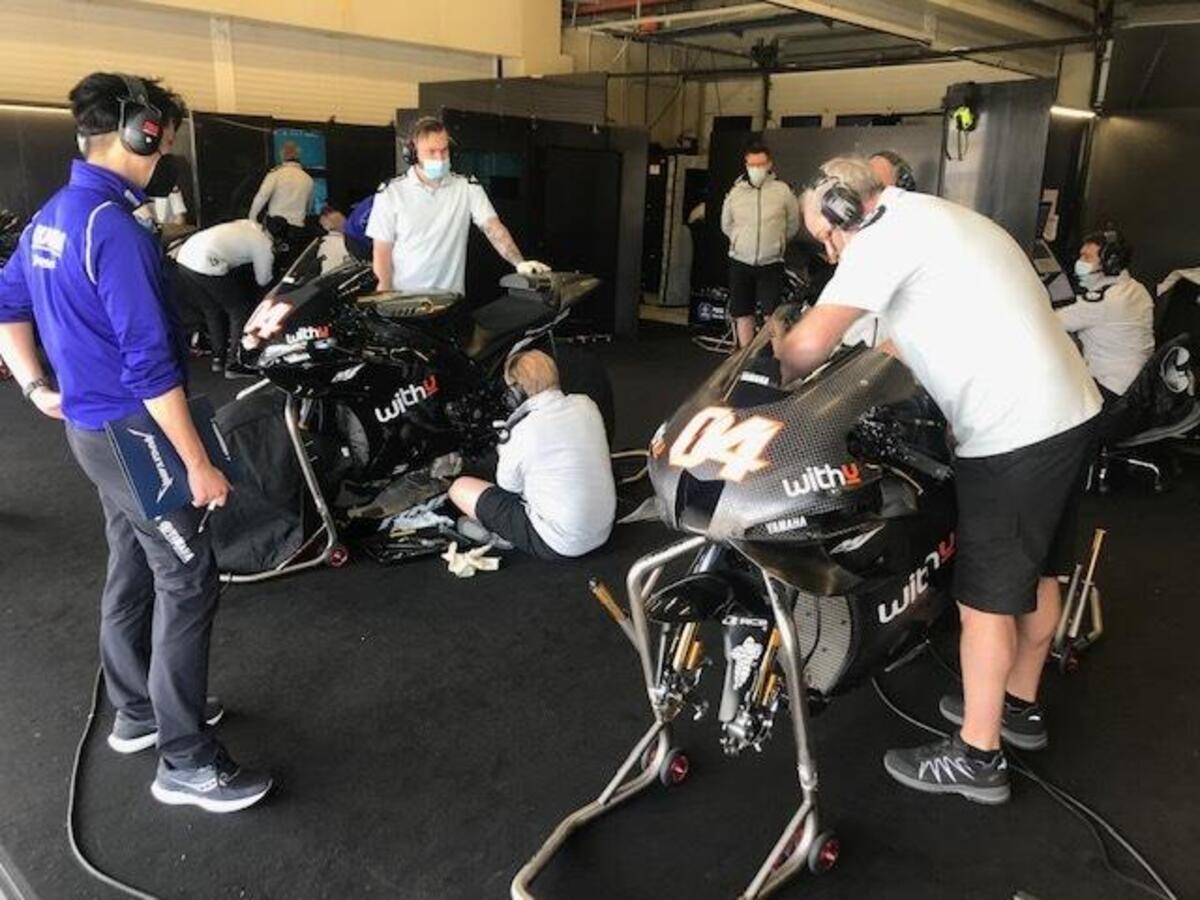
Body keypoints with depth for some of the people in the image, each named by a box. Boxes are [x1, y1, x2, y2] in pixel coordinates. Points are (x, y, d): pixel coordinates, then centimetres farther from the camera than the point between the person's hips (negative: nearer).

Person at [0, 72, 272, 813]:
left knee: (133, 569, 20)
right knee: (189, 581, -4)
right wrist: (199, 463, -21)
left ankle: (138, 711, 36)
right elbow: (149, 364, -25)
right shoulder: (115, 227, -22)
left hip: (92, 426, 10)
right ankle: (187, 761, 5)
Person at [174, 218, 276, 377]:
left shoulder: (248, 225, 21)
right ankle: (234, 364, 9)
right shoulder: (265, 244, 1)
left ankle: (218, 358, 33)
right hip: (206, 266, -8)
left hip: (184, 256, 8)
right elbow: (263, 281, 10)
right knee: (241, 311, 7)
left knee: (212, 311, 25)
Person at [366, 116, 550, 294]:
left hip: (451, 298, 1)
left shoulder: (468, 188, 4)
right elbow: (382, 251, 1)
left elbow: (493, 227, -6)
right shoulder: (391, 193, 1)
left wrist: (519, 262, -23)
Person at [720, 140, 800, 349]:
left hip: (771, 263, -2)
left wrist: (776, 243, 13)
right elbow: (726, 225, 15)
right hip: (740, 263, 3)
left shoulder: (782, 191, -4)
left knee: (772, 315, -10)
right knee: (742, 314, 8)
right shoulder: (735, 192, 2)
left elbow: (793, 224, 7)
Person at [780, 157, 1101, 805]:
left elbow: (809, 346, -20)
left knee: (985, 597, 2)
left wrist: (775, 355, -1)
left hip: (1012, 433, -10)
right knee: (1037, 571, 22)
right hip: (1070, 411, 10)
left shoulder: (885, 234, -12)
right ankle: (1020, 706, 41)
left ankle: (976, 756, 17)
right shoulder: (939, 218, 18)